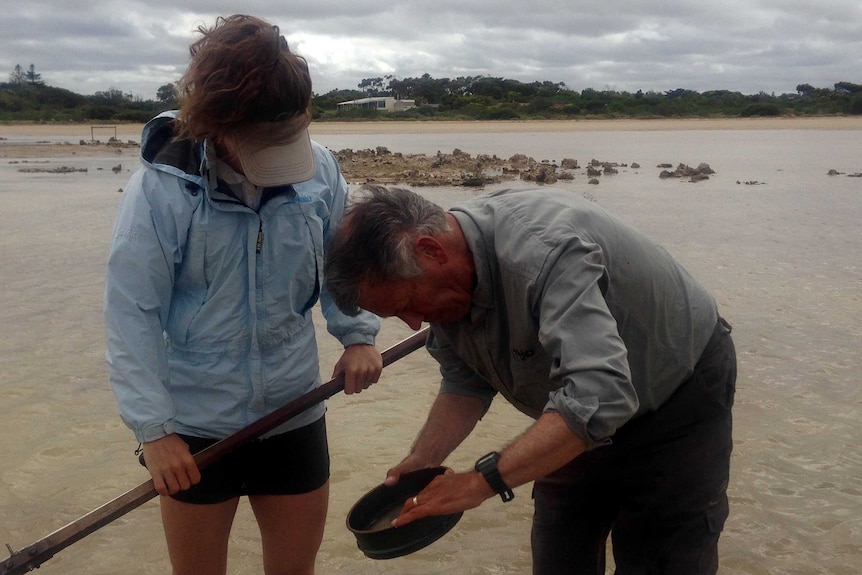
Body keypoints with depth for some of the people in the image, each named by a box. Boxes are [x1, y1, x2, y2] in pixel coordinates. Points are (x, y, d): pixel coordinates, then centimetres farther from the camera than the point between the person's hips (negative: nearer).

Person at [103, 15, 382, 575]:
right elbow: (132, 313, -14)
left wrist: (359, 333, -9)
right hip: (194, 424, -2)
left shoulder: (319, 169, -8)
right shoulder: (161, 189, -17)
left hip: (294, 415, 3)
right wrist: (154, 426, -16)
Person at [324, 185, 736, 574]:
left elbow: (597, 396, -47)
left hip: (679, 394, -7)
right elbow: (466, 382, -1)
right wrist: (421, 462, -15)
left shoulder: (543, 249, -39)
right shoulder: (441, 279, -12)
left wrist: (483, 480, -46)